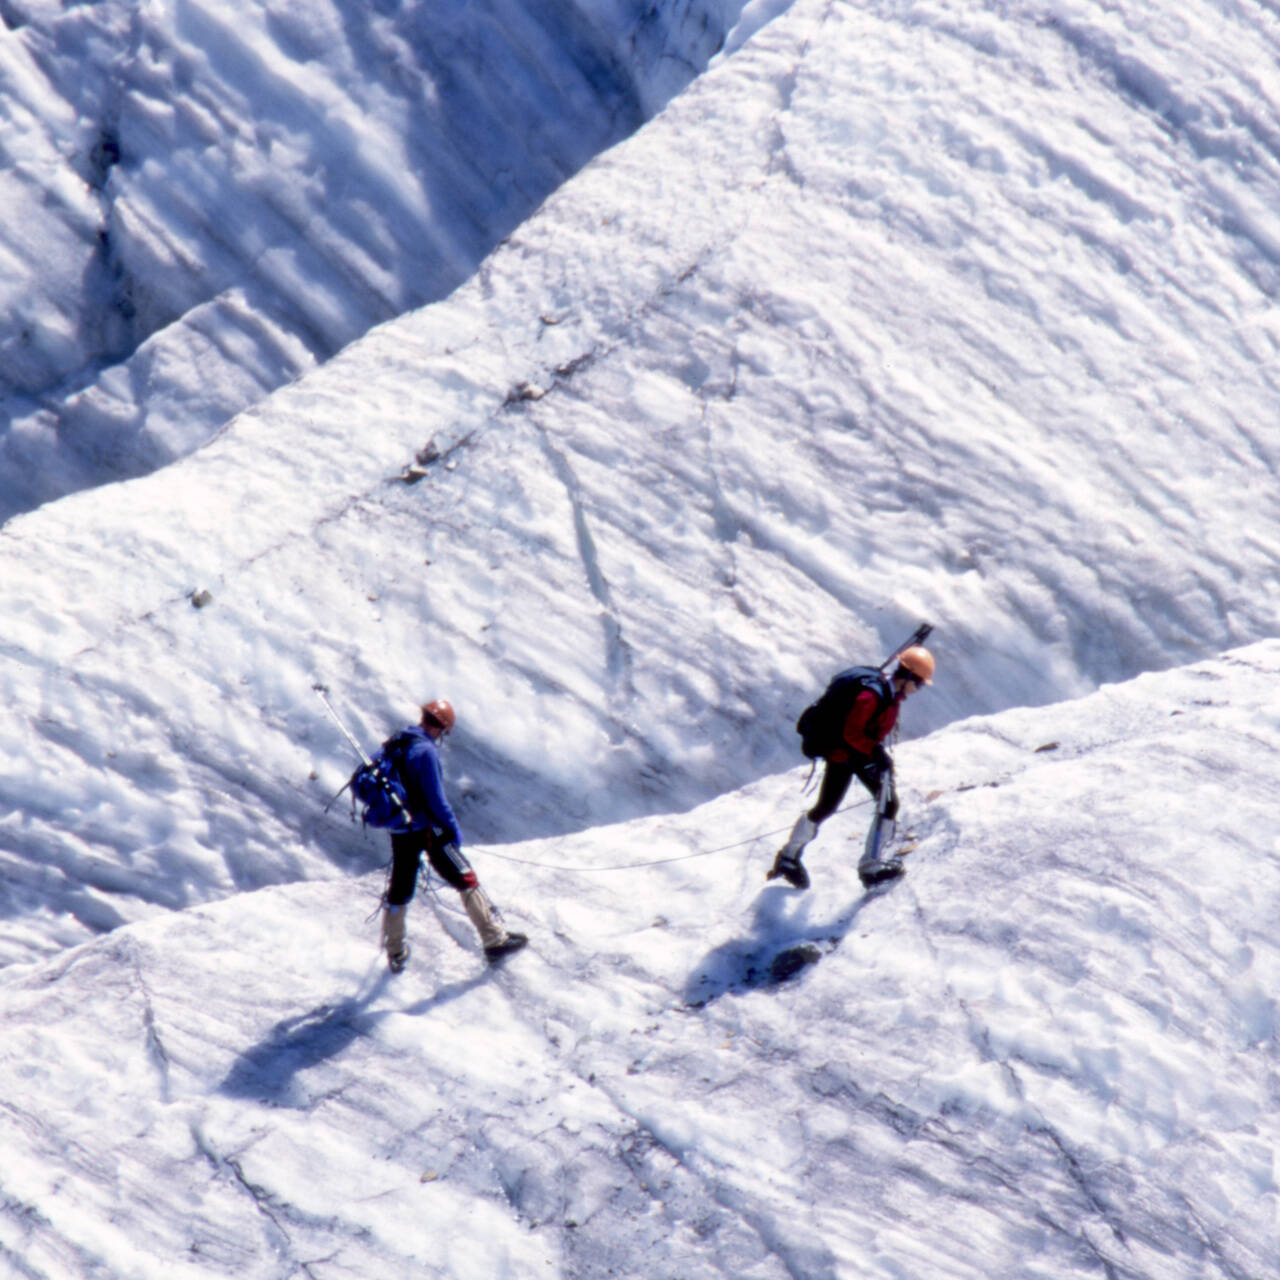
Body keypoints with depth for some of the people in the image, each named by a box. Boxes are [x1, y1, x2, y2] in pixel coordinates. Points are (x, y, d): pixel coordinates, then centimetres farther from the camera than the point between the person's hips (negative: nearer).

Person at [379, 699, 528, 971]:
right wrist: (453, 827, -8)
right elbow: (435, 798, -19)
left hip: (399, 830, 7)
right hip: (427, 829, -7)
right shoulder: (426, 751, -18)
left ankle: (395, 954, 26)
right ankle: (494, 940, 4)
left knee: (399, 890, 16)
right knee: (467, 881, 2)